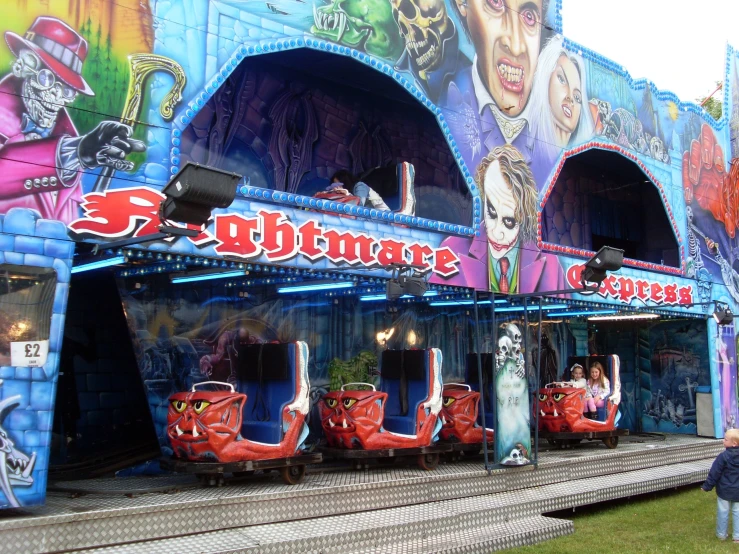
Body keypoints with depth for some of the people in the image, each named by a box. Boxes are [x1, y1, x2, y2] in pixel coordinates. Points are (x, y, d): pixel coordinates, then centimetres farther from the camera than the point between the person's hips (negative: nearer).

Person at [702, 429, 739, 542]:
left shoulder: (723, 456, -19)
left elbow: (714, 473, -14)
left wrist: (707, 486, -5)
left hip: (724, 490, -4)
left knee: (723, 512, 9)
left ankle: (721, 534, 19)